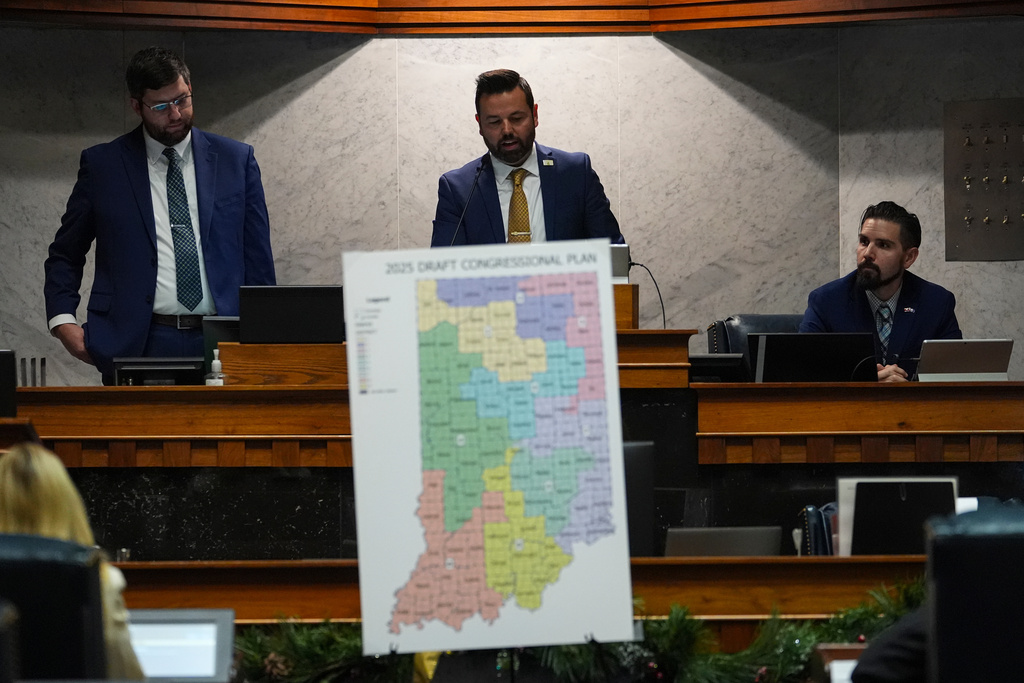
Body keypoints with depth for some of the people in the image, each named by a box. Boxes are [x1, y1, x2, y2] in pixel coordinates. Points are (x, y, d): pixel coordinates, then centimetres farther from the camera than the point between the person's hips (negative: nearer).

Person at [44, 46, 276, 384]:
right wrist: (62, 320, -1)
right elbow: (64, 255, 15)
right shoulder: (102, 165, 9)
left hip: (220, 345, 1)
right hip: (136, 345, -1)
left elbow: (257, 258, 13)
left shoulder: (236, 160, 12)